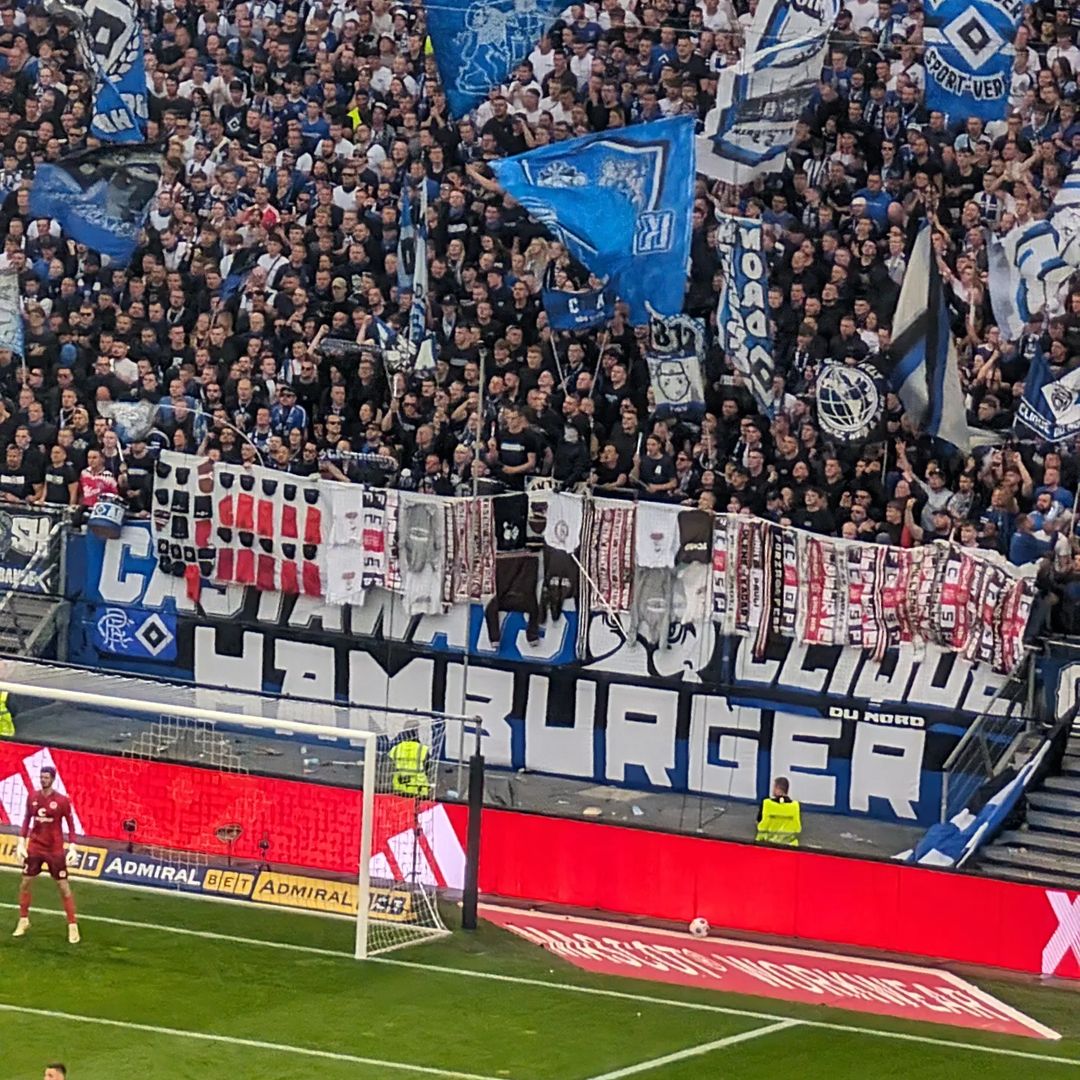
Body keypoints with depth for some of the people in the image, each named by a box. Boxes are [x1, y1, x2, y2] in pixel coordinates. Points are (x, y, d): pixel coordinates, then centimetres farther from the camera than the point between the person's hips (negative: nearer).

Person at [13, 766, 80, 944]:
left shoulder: (62, 801, -10)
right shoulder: (32, 797, 0)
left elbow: (71, 825, -4)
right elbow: (27, 820, 10)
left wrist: (72, 848, -11)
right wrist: (21, 842, 3)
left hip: (55, 850, -3)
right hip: (34, 847, 3)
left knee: (64, 886, -2)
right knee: (25, 883, 7)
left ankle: (72, 926, 4)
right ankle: (23, 920, 24)